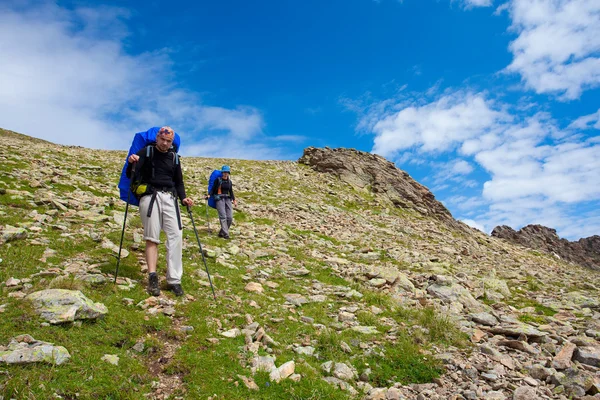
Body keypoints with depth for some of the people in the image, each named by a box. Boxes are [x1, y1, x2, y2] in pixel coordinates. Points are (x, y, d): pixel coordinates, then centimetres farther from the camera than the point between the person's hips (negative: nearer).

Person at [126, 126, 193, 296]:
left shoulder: (174, 157, 17)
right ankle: (152, 277, -7)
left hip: (170, 198, 3)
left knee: (175, 236, -8)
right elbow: (131, 175, -1)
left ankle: (174, 280, -7)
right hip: (150, 197, -3)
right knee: (152, 238, -7)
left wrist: (183, 197, 4)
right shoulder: (146, 152, 6)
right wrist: (132, 163, -23)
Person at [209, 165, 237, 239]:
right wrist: (209, 195, -15)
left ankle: (221, 233, 5)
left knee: (230, 218, -6)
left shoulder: (229, 181, 14)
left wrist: (234, 200, 17)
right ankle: (225, 233, -17)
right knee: (223, 216, -16)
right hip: (219, 199, -5)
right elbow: (213, 189, 2)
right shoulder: (218, 180, 2)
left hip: (227, 199, 5)